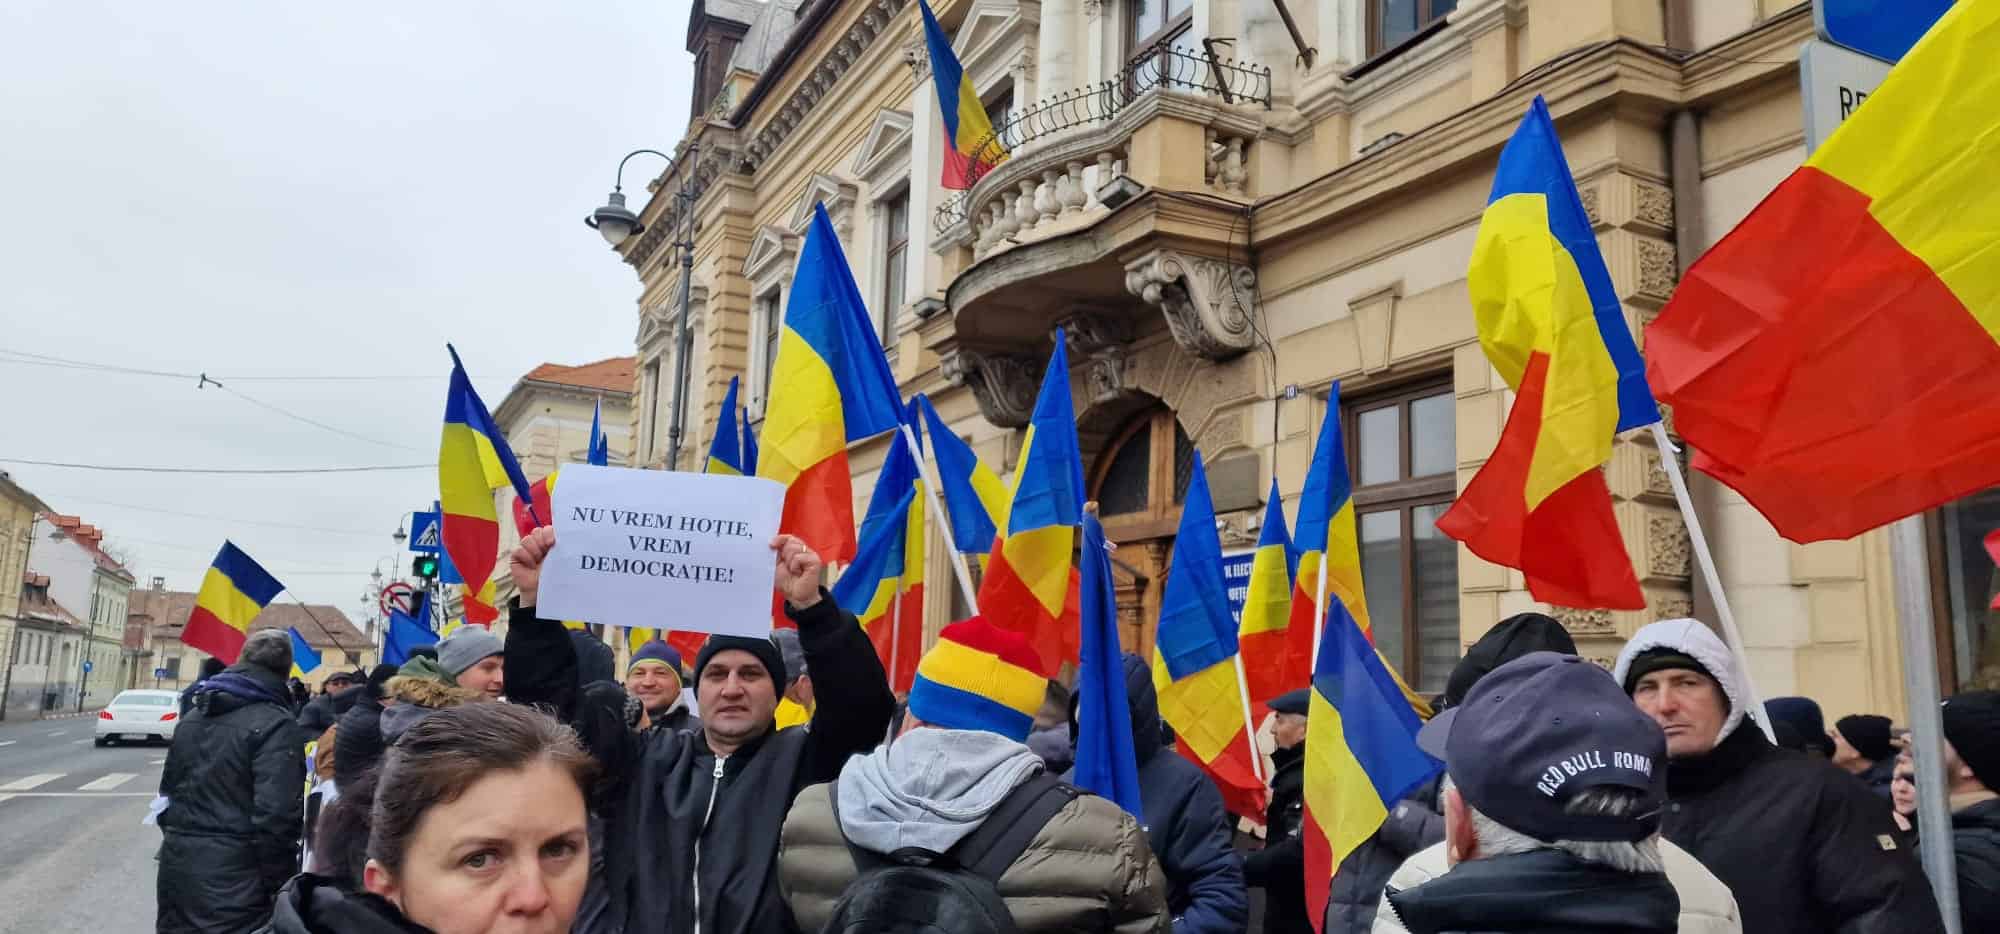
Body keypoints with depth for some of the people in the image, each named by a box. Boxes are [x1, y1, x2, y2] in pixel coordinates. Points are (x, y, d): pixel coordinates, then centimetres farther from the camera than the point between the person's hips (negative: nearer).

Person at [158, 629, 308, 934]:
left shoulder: (193, 719, 13)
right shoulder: (276, 725, -14)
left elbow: (169, 791, 21)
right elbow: (274, 817, -20)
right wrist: (281, 889, -12)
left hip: (178, 868, 8)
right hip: (231, 883, -7)